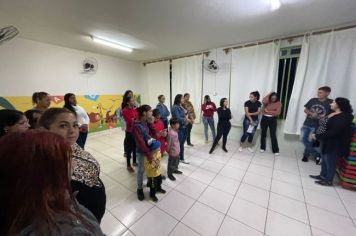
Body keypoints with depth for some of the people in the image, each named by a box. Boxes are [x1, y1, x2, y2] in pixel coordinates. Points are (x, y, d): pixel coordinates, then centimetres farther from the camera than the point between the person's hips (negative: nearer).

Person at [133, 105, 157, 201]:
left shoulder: (148, 122, -3)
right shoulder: (136, 126, -24)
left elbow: (154, 135, -3)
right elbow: (140, 142, -24)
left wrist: (151, 124, -14)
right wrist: (149, 154, -21)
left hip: (151, 149, 6)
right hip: (142, 152, -6)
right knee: (141, 170, 13)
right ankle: (140, 189, 34)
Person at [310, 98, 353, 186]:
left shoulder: (344, 117, -20)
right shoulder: (332, 113, 8)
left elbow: (333, 132, -26)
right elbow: (323, 125, 14)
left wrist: (317, 136, -21)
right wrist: (316, 134, 3)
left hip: (333, 144, -9)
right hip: (326, 142, 9)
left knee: (330, 163, 6)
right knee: (324, 160, 19)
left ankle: (328, 180, 21)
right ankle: (322, 175, 34)